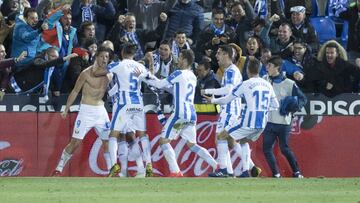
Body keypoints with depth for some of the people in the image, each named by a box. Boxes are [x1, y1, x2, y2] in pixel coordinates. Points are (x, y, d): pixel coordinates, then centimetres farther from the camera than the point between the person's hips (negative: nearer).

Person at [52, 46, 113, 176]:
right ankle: (58, 169, 0)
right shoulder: (87, 73, -10)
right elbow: (75, 91, -4)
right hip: (86, 110, -5)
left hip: (100, 110, 5)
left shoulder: (109, 75, 3)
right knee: (75, 142, -7)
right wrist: (66, 109, -4)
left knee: (108, 141, 5)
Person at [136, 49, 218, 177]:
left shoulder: (179, 74, -8)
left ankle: (175, 172, -11)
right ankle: (218, 167, 5)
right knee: (191, 145, 16)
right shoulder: (192, 77, 18)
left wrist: (143, 77, 6)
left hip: (180, 113, -8)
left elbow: (160, 84, -5)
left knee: (164, 140, 0)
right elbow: (174, 88, 25)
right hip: (191, 115, 8)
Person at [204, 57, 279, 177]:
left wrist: (213, 100, 19)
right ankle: (246, 171, 19)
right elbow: (275, 105, 16)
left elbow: (226, 100, 1)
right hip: (262, 123, 6)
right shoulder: (267, 85, 9)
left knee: (222, 137, 8)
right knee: (244, 142, 30)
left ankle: (222, 170, -1)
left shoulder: (245, 85, -7)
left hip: (248, 122, -6)